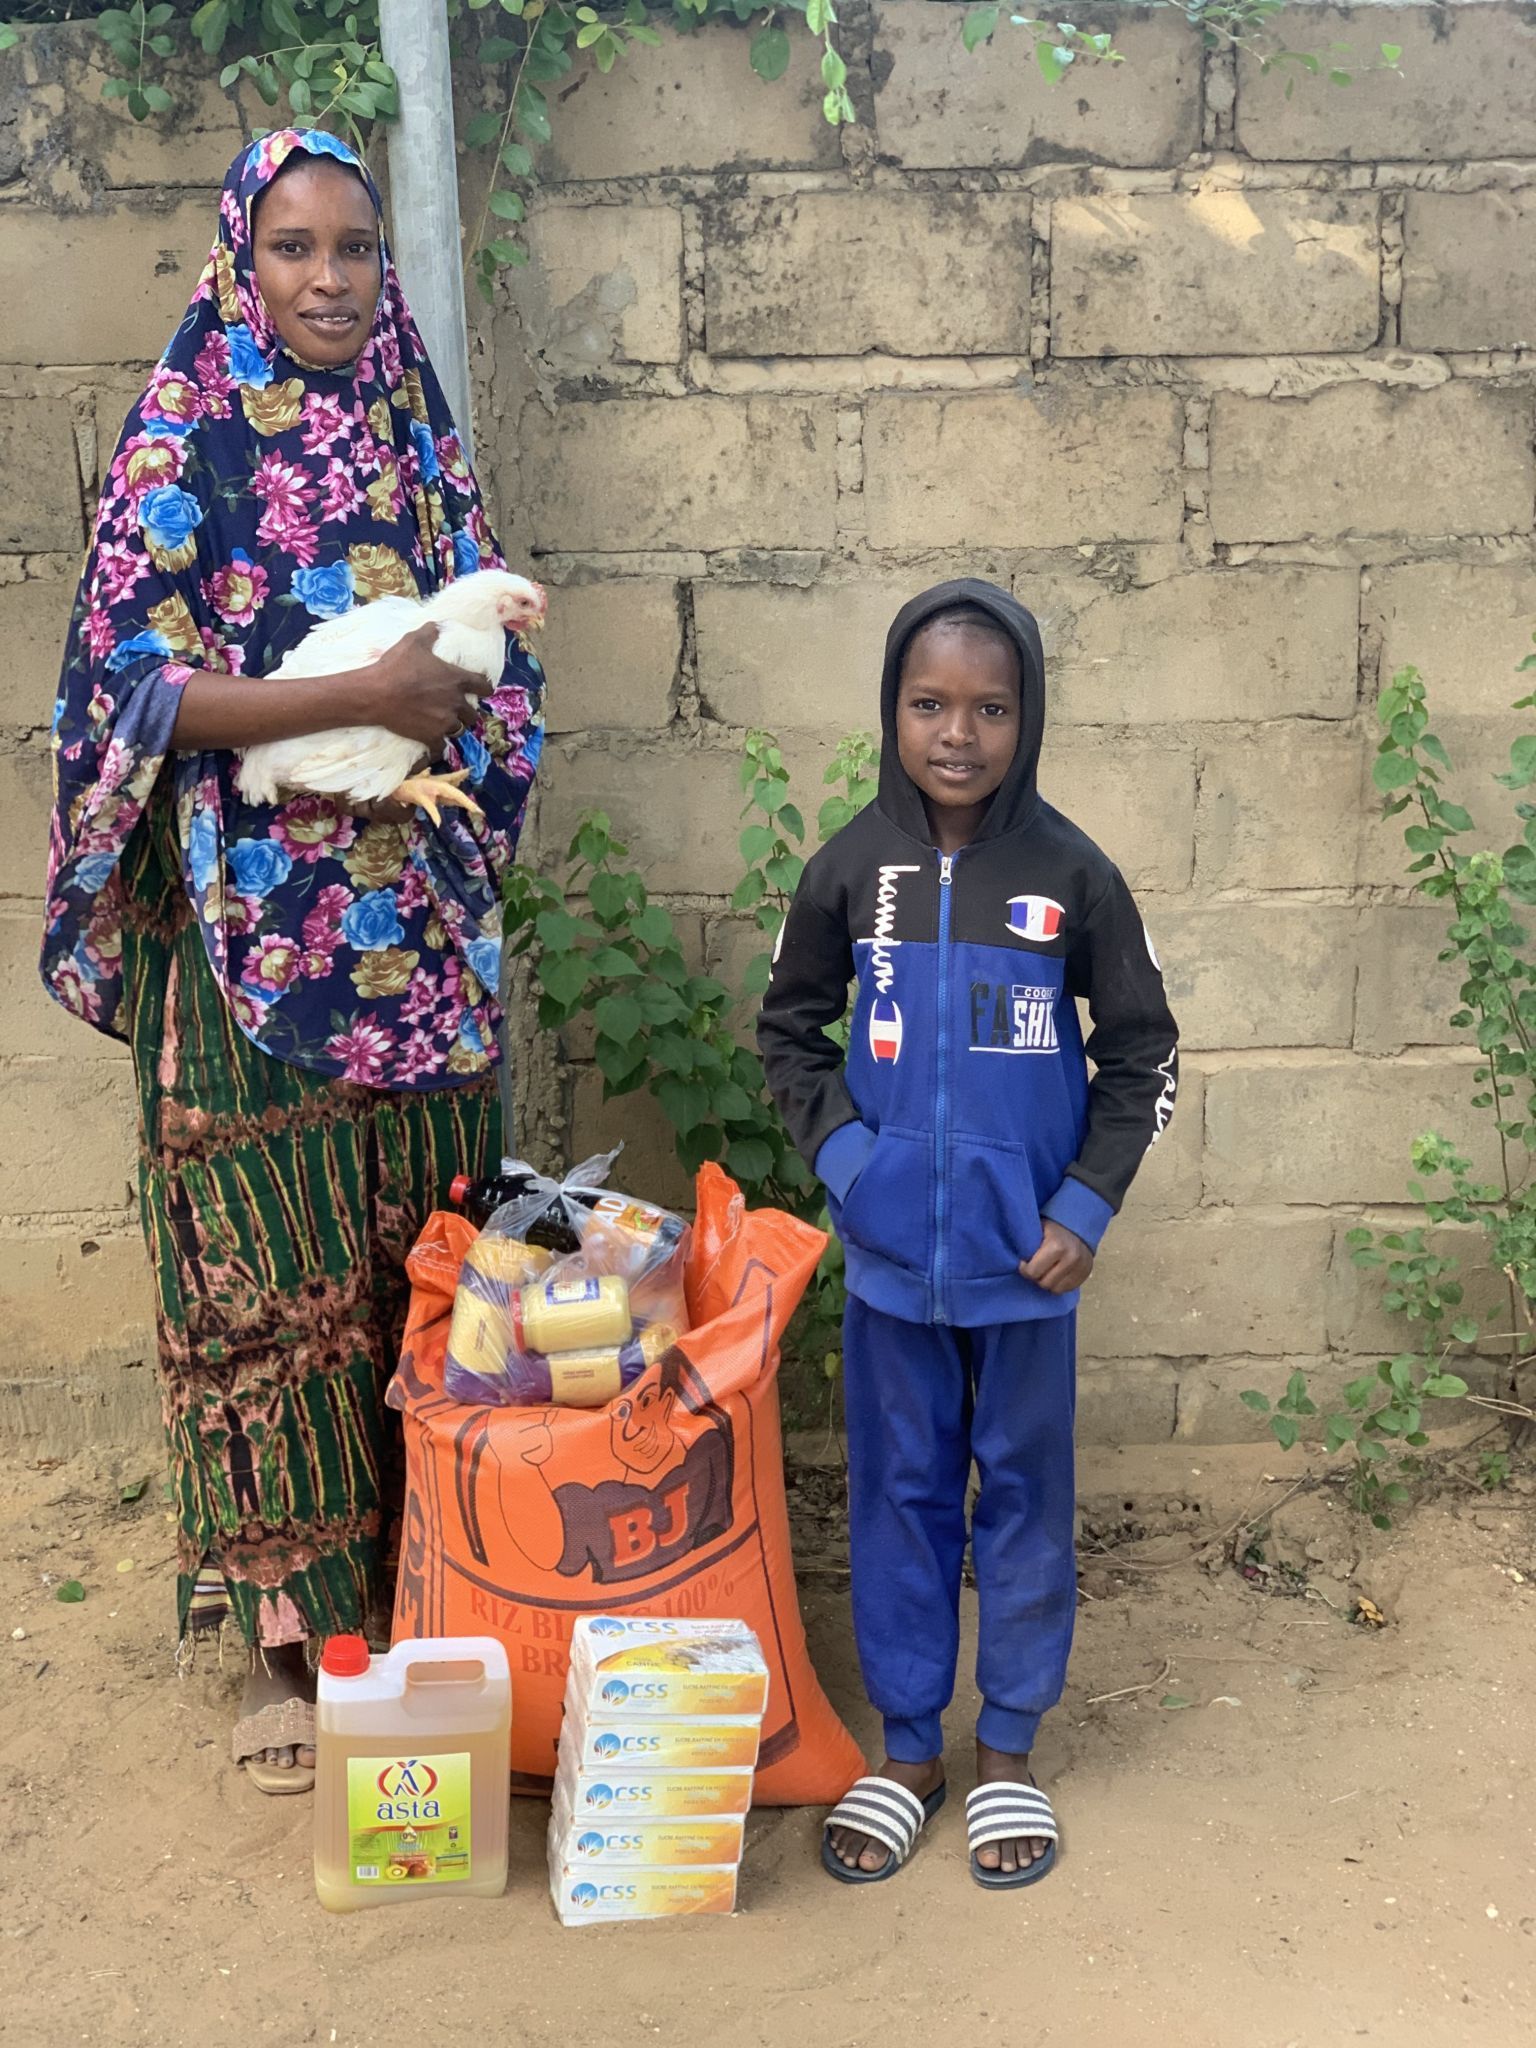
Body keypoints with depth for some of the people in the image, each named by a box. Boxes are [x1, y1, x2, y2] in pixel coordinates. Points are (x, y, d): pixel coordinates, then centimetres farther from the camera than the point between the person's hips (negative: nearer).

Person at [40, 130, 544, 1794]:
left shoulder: (417, 436, 12)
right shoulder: (180, 441, -2)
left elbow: (488, 654, 16)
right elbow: (133, 683, -10)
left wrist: (458, 724, -5)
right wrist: (358, 697, -19)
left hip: (422, 922, 4)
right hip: (254, 925, -4)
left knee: (425, 1258, 9)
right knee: (271, 1277, 1)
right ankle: (285, 1635, 14)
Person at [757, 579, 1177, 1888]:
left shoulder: (1071, 874, -8)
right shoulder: (854, 868, -4)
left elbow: (1143, 1054, 1)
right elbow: (789, 1029, 9)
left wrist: (1087, 1206, -7)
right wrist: (839, 1150, -5)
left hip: (1025, 1252, -1)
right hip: (890, 1250, 1)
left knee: (1024, 1487, 11)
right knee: (899, 1491, 12)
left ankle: (1009, 1749, 29)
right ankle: (907, 1748, 28)